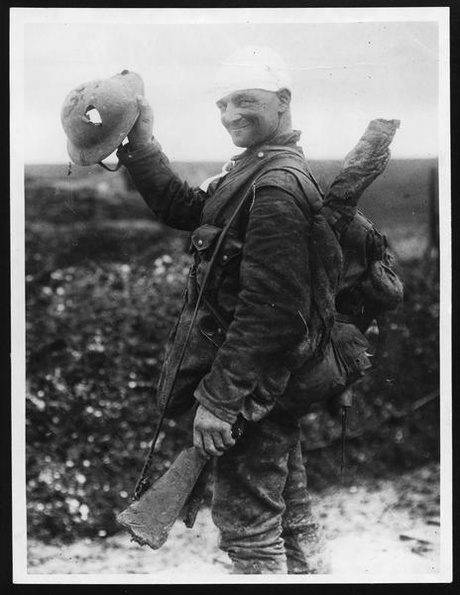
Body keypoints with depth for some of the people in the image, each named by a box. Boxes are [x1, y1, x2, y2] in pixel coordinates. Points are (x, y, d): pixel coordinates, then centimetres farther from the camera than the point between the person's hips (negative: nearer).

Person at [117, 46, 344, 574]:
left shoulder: (277, 185, -20)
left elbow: (268, 306, -25)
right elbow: (183, 209, 17)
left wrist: (218, 398, -24)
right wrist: (140, 145, 7)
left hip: (251, 386, -10)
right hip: (274, 384, 10)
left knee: (247, 522, 0)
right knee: (289, 511, 22)